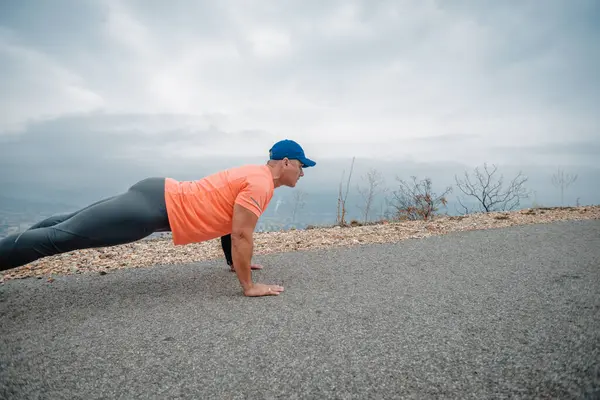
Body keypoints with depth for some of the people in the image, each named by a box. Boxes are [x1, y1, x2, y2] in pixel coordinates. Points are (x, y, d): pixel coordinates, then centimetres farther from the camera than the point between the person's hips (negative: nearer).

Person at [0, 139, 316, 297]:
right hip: (155, 206, -9)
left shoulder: (254, 175, 15)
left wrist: (235, 262, 30)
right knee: (61, 236, -3)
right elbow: (240, 235, -22)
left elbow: (224, 217, 26)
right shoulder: (260, 184, -16)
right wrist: (248, 286, -14)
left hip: (159, 195, 9)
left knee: (72, 225, 20)